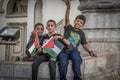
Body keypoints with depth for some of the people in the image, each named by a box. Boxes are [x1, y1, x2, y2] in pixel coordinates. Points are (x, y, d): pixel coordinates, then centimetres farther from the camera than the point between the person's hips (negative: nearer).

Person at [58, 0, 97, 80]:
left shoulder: (81, 33, 16)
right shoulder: (69, 28, 8)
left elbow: (85, 44, 21)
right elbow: (67, 18, -8)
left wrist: (90, 51, 2)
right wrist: (68, 7, -25)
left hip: (73, 51, 1)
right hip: (64, 50, -1)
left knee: (76, 59, -35)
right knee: (63, 62, -33)